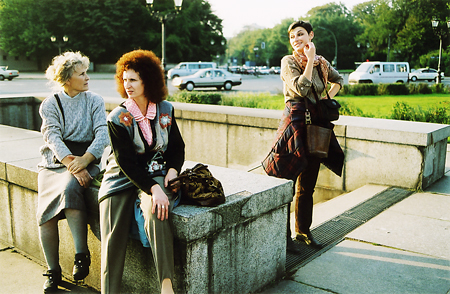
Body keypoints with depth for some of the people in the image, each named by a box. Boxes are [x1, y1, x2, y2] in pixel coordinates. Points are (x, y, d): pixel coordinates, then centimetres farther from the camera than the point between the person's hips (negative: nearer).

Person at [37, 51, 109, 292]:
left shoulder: (95, 101, 7)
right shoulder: (49, 105, 6)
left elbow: (102, 135, -6)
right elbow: (54, 138, -8)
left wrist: (84, 160, -23)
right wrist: (71, 163, -25)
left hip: (85, 161, -1)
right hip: (54, 163, 2)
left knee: (69, 188, -34)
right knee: (44, 214, -16)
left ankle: (82, 255, -25)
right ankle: (53, 271, 1)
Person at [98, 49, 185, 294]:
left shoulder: (165, 110, 4)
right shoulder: (117, 118, -7)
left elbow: (177, 146, 14)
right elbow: (126, 163, -13)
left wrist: (173, 169, -6)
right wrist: (153, 188, -25)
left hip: (156, 174, 1)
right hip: (123, 177, 0)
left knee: (156, 212, -31)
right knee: (113, 237, -16)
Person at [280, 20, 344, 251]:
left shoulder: (322, 63, 12)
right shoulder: (288, 62, -3)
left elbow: (339, 80, 30)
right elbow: (300, 88, -17)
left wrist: (328, 98, 15)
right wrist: (310, 60, -12)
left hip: (316, 125, 6)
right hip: (295, 122, -5)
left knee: (307, 184, 13)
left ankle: (303, 231, 26)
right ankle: (283, 235, 7)